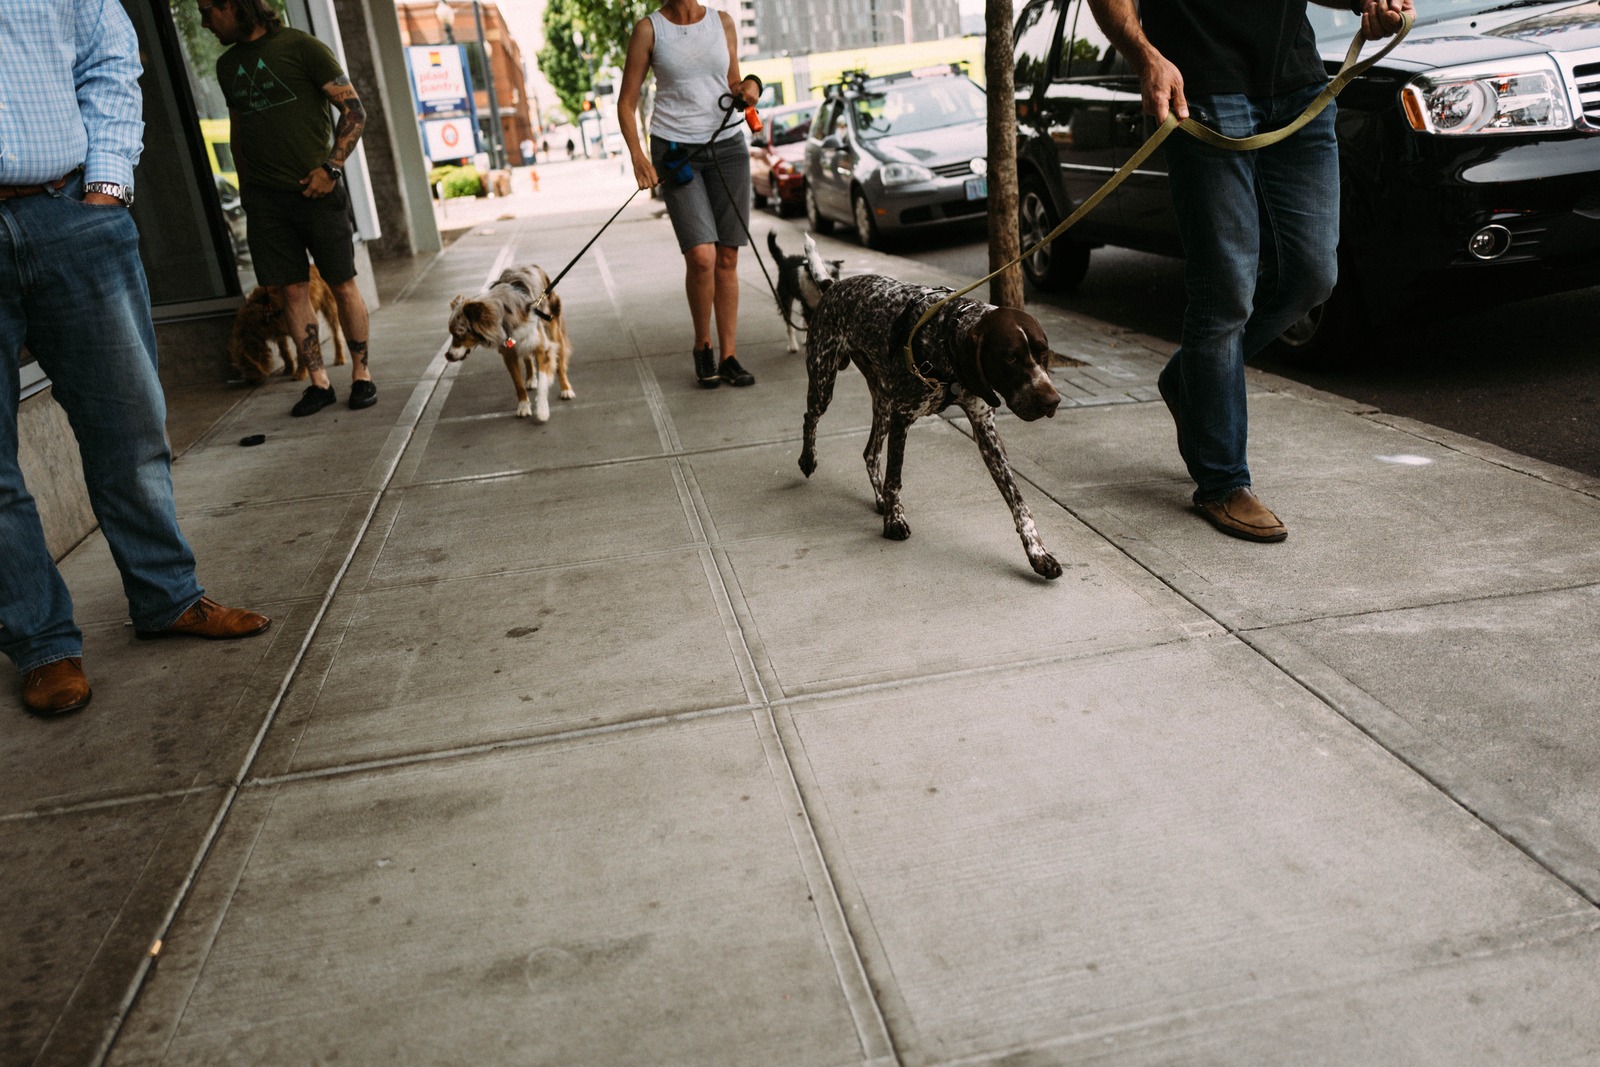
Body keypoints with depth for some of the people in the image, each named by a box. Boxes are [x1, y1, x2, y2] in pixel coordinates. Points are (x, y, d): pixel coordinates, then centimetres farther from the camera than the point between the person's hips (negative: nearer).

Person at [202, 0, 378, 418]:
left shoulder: (300, 46, -3)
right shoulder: (227, 64, 15)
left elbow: (354, 110, -5)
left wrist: (331, 168, -12)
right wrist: (246, 187, 15)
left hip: (315, 190, -5)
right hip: (264, 196, 5)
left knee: (343, 285, 0)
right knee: (294, 290, 2)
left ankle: (361, 374, 12)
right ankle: (319, 383, 7)